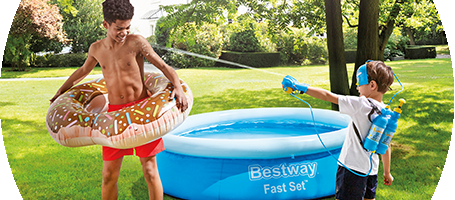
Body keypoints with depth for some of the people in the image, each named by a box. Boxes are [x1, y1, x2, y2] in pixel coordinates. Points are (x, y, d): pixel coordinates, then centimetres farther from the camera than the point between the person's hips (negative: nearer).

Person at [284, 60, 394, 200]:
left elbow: (328, 96, -16)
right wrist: (387, 172, 21)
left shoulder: (361, 104, -18)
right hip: (372, 169, 8)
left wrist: (302, 87, -7)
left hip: (353, 168, -8)